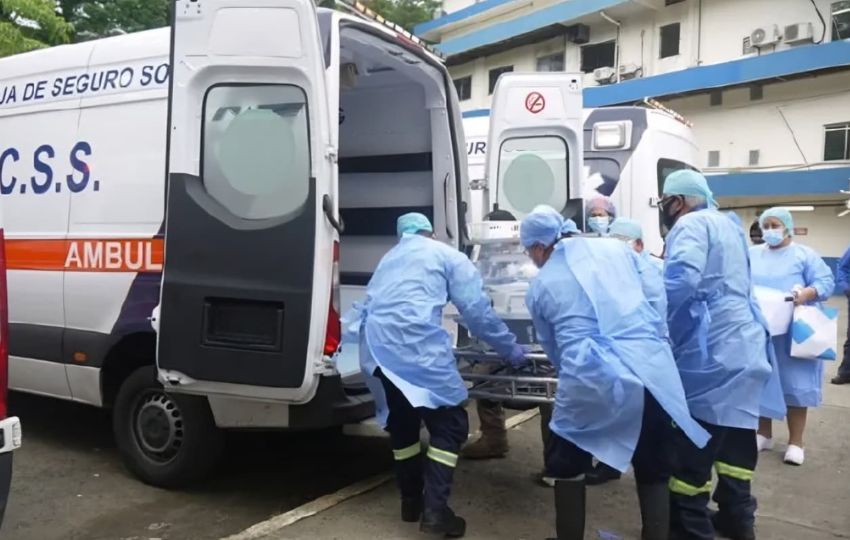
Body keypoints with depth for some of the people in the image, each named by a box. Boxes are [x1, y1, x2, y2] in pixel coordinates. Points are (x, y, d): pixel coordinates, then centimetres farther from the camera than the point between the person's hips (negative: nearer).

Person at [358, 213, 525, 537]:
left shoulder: (388, 259, 28)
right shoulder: (447, 256, 12)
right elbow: (477, 311, 6)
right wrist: (511, 349, 15)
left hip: (377, 348, 6)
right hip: (418, 346, -6)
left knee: (402, 422, 21)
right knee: (449, 424, 4)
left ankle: (411, 501, 29)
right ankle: (435, 510, -2)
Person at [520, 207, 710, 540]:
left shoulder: (540, 288, 11)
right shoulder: (614, 248, 15)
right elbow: (656, 300, 24)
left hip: (590, 381, -2)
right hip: (652, 371, 3)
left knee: (566, 466, 21)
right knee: (653, 470, 20)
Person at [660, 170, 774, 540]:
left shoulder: (691, 225, -8)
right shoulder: (728, 225, 21)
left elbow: (682, 281, -25)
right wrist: (664, 263, 27)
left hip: (712, 355, -10)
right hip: (745, 348, 10)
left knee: (693, 441, -3)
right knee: (734, 433, 17)